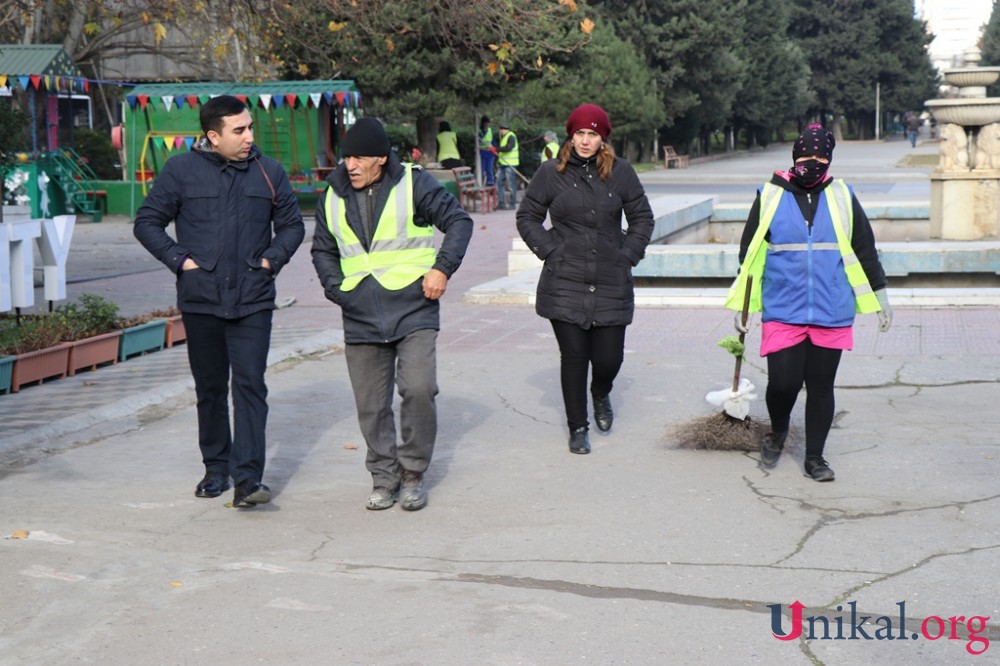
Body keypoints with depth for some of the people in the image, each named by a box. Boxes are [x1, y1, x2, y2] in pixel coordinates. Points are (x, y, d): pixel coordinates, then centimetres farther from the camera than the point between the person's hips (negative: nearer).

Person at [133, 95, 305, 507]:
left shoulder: (269, 172, 4)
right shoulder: (181, 171, -1)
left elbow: (292, 224, 16)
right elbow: (147, 222, 5)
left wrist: (272, 258, 0)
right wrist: (179, 259, -6)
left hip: (253, 301, 0)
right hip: (201, 299, 0)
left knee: (249, 384, -8)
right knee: (210, 387, 11)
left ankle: (248, 479, -10)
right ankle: (216, 467, 26)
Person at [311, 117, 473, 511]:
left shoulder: (414, 184, -3)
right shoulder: (333, 196, 9)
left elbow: (458, 222, 2)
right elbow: (323, 250, 22)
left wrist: (442, 268, -9)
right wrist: (335, 287, 5)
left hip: (413, 311, -4)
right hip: (360, 318, 4)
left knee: (418, 389, -16)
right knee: (371, 405, 4)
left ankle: (413, 474, 2)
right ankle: (385, 478, 20)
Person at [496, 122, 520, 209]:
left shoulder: (511, 137, -12)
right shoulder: (503, 137, 17)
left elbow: (508, 148, -25)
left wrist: (496, 149, -22)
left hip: (510, 164, -9)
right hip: (502, 163, 9)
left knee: (511, 185, -4)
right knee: (499, 183, 7)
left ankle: (513, 204, 3)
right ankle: (501, 203, 12)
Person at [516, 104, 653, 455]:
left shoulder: (620, 172, 4)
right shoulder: (551, 172, 1)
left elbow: (642, 218, 13)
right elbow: (527, 217, 9)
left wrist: (627, 255, 3)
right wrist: (549, 251, -1)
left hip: (611, 284, 1)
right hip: (565, 284, -1)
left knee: (609, 358, 1)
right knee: (574, 357, 0)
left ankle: (601, 396, 37)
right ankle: (578, 428, 17)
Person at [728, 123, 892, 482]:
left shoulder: (842, 197, 5)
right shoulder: (770, 197, 2)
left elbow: (865, 251, 13)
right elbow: (749, 255, 9)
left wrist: (881, 298, 13)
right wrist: (741, 305, 9)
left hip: (832, 314, 1)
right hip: (782, 313, -1)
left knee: (821, 386, 7)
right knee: (782, 382, -7)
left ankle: (815, 457, 20)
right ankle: (778, 429, 25)